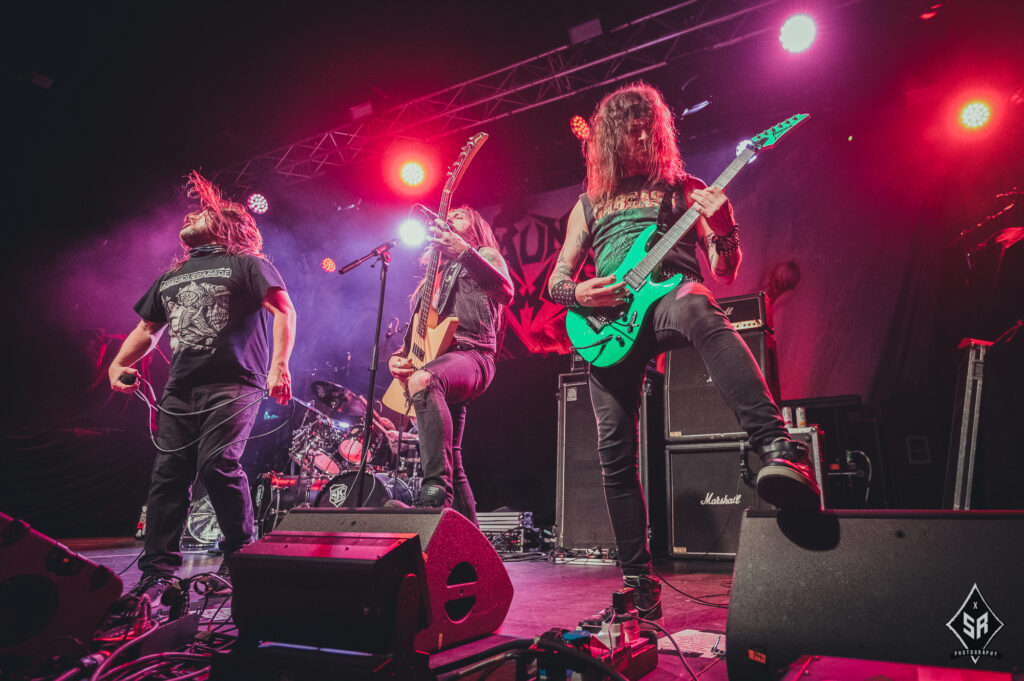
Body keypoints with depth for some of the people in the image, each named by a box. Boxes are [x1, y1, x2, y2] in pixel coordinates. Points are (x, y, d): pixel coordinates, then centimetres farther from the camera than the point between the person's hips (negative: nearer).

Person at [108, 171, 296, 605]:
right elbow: (147, 329, 31)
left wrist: (279, 365, -19)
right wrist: (118, 364, 13)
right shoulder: (170, 278, 25)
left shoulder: (246, 264, 5)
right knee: (168, 475, 0)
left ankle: (239, 551, 0)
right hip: (180, 390, 6)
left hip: (233, 385, -6)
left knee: (216, 463, -19)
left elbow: (284, 311, -6)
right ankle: (157, 570, 7)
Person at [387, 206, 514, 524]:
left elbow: (505, 293, -14)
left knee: (422, 380, -39)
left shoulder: (486, 256, 11)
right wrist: (396, 357, 8)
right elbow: (416, 332, 30)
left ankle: (436, 496, -46)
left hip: (472, 356, -7)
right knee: (451, 461, 3)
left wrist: (463, 251, -27)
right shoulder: (437, 274, 30)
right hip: (436, 362, 8)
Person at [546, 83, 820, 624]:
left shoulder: (685, 189, 21)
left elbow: (725, 275, 12)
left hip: (669, 293, -2)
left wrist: (722, 229, -9)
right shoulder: (590, 203, 25)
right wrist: (578, 293, -1)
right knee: (615, 452, -6)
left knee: (697, 310, -42)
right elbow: (556, 280, 22)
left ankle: (779, 449, -56)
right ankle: (639, 584, 6)